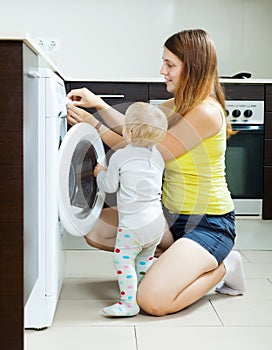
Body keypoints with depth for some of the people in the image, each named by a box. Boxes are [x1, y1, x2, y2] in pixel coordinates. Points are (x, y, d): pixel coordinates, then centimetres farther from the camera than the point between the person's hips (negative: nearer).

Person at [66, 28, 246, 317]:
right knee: (96, 230, 2)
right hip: (172, 215, 9)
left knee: (152, 301, -25)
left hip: (210, 224, -9)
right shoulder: (177, 105, 7)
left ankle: (222, 267, 2)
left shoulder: (206, 112, -22)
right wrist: (99, 105, -4)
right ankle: (174, 257, 11)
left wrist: (94, 125, -15)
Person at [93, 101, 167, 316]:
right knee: (145, 260, 22)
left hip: (133, 224, -7)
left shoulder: (119, 157, -10)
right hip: (156, 221, 7)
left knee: (123, 260, 0)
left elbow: (109, 187, -2)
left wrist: (100, 173, 19)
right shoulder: (157, 156, 7)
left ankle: (129, 303, -2)